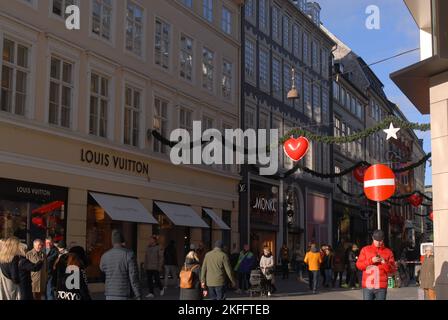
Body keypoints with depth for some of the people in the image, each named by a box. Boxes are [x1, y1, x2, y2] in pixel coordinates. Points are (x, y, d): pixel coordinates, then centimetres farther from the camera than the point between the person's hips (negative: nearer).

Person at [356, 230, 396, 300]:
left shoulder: (388, 252, 7)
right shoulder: (365, 249, 7)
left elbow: (392, 270, 6)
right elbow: (358, 265, 1)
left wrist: (385, 263, -13)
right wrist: (371, 261, -11)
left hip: (381, 287, 0)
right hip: (368, 286, 0)